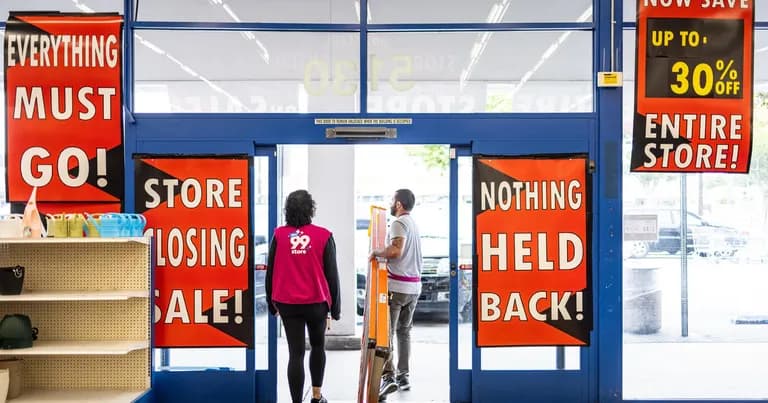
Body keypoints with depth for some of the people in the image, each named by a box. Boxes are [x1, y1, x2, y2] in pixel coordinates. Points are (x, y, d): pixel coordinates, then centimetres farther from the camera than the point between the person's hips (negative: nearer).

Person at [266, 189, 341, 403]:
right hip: (317, 302, 0)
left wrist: (271, 302, 11)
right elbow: (331, 274, -4)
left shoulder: (279, 235, -5)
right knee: (318, 346, 22)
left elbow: (270, 271, 1)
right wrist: (335, 308, 3)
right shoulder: (323, 236, -8)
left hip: (287, 303, 0)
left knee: (295, 353, 3)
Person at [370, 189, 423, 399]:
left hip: (397, 286, -9)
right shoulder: (414, 224, 19)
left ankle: (388, 376, -18)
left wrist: (376, 252, -9)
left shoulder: (399, 223, -10)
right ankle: (403, 375, 17)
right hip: (414, 286, 9)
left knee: (386, 332, -9)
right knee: (404, 331, 14)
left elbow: (396, 250, -24)